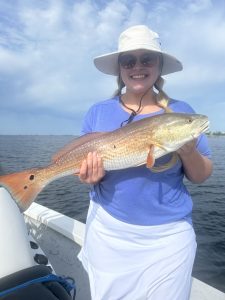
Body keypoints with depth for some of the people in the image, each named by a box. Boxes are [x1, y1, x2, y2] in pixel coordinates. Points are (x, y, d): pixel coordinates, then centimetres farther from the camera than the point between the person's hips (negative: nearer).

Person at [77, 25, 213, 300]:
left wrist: (188, 152, -20)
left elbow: (202, 176, 0)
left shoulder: (181, 111, -3)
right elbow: (80, 165, 3)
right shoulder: (98, 112, -2)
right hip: (107, 231, 1)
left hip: (168, 236, 0)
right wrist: (90, 175, -19)